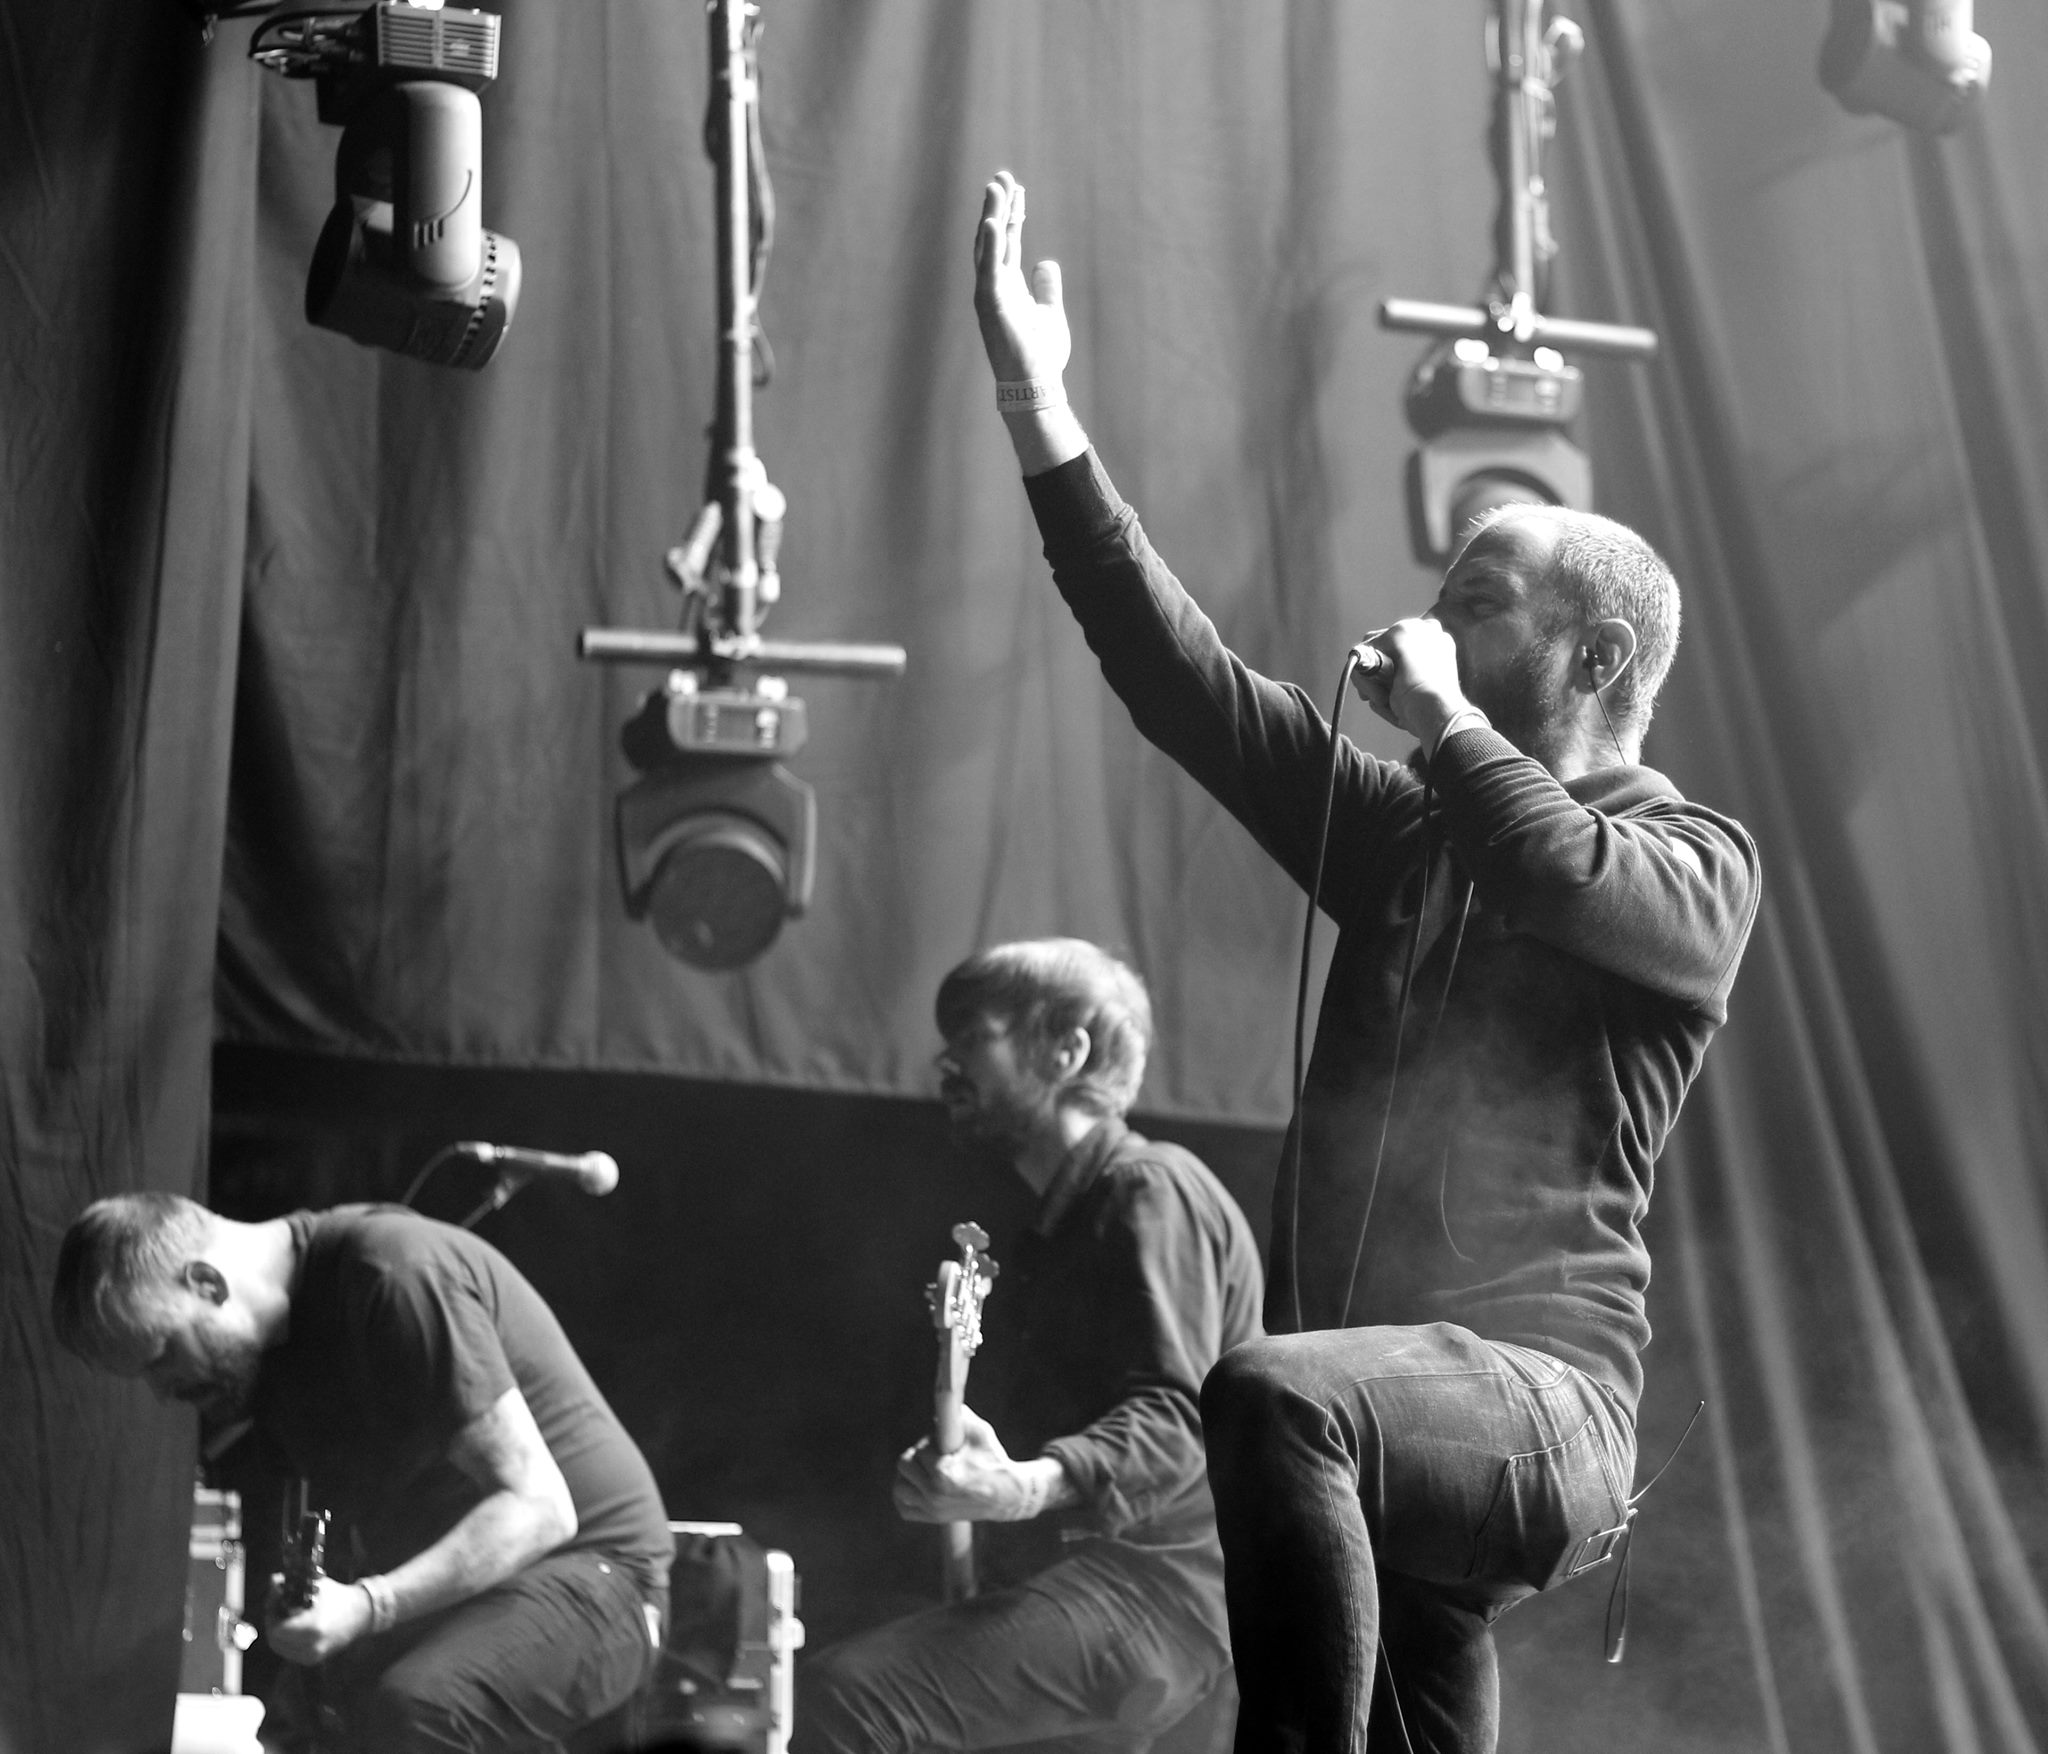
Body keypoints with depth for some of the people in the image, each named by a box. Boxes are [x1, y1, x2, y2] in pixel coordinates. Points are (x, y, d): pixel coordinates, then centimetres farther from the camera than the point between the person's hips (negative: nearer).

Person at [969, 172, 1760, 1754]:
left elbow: (1573, 879, -21)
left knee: (1274, 1394, -35)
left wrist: (1441, 713, -4)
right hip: (1395, 1418, 7)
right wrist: (1044, 418, 6)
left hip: (1540, 1398, -7)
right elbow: (1184, 678, 12)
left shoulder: (1695, 863, 2)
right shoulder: (1405, 830, 19)